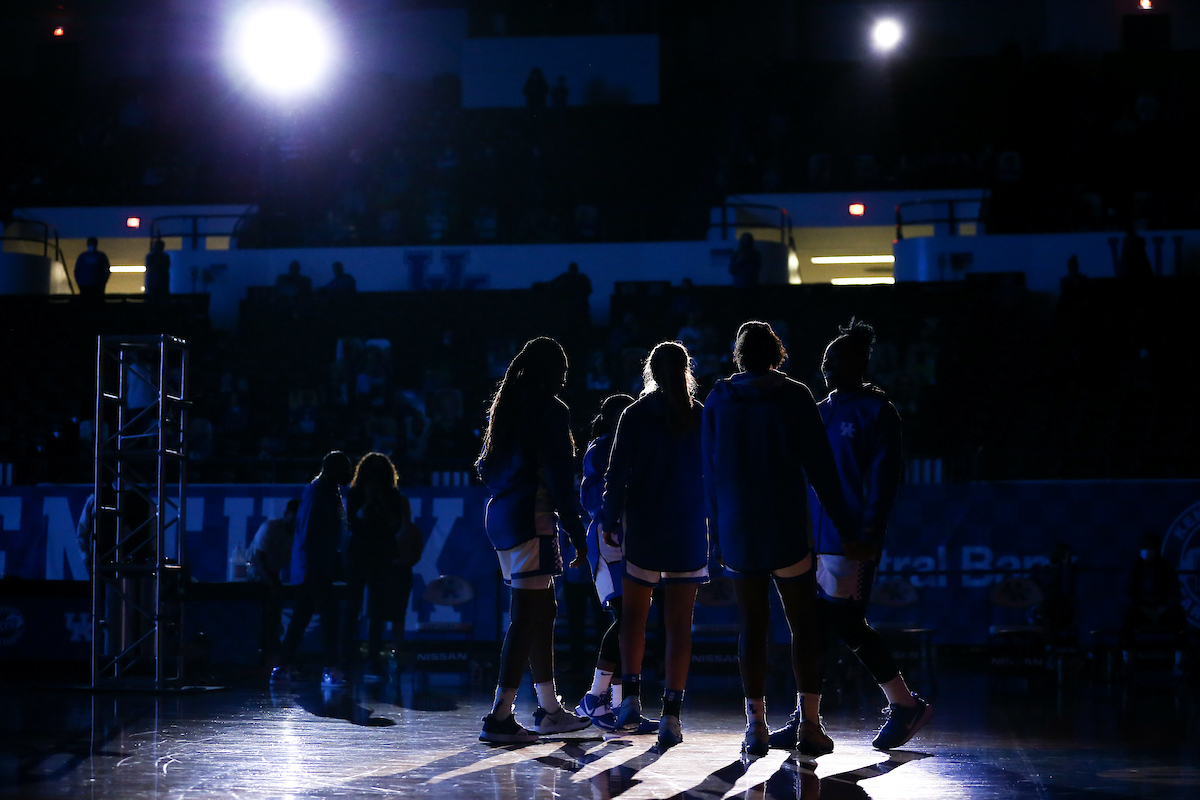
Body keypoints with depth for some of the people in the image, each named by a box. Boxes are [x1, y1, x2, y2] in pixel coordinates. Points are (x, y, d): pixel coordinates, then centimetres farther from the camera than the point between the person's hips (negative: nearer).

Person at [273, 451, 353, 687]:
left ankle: (282, 668, 15)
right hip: (314, 567, -10)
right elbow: (308, 531, -19)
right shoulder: (318, 492, -13)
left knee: (300, 618, 11)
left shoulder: (329, 492, 16)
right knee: (329, 614, -12)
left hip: (315, 568, 10)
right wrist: (311, 566, -23)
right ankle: (330, 670, -13)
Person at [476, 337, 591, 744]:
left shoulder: (505, 406, 14)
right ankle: (500, 717, -12)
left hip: (501, 514, 9)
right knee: (527, 614, -8)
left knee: (542, 609, 15)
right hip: (532, 519, -9)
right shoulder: (551, 411, -10)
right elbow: (559, 477, -14)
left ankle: (549, 709, 21)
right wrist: (576, 533, -11)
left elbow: (486, 467, 19)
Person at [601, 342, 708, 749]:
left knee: (634, 613, 14)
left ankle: (630, 699, 5)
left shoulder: (635, 415, -3)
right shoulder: (703, 418, 0)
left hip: (643, 528, -1)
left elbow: (617, 472, -5)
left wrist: (610, 521, 3)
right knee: (679, 623, 2)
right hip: (689, 531, 1)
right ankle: (671, 714, -2)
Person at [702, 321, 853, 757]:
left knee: (751, 627, 6)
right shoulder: (795, 395, -3)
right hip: (788, 531, -2)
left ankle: (756, 727, 4)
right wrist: (842, 520, 1)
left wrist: (717, 532, 12)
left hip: (737, 533, 2)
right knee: (804, 624, 6)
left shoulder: (717, 401, 5)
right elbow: (819, 465, -5)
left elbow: (710, 473, 7)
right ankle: (808, 724, 2)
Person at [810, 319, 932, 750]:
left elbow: (884, 477, -11)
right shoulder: (822, 411, 16)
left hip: (851, 541, -7)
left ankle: (905, 705, 7)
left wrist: (868, 534, -17)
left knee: (847, 623, -7)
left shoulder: (876, 412, -5)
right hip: (814, 537, 7)